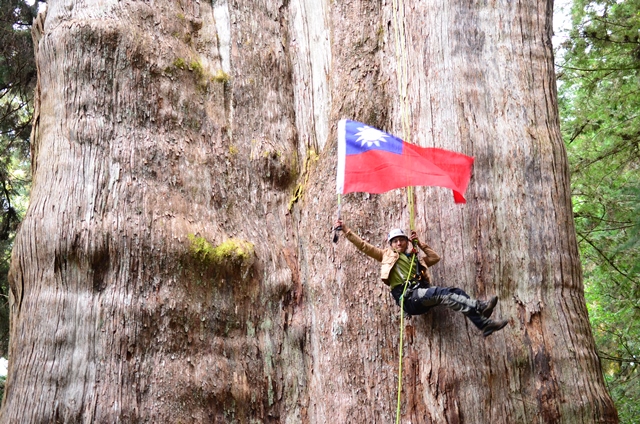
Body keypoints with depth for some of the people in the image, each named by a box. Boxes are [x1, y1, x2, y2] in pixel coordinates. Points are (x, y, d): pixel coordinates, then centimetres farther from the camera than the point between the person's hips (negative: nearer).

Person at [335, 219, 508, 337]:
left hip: (423, 296, 5)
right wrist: (345, 230, 12)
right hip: (408, 297, -5)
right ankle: (479, 306, -46)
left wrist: (420, 244, 26)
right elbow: (363, 246, 17)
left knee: (457, 292, -20)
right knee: (440, 292, -33)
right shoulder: (387, 256, 21)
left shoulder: (415, 258, 32)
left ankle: (484, 323, -28)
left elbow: (435, 257, 35)